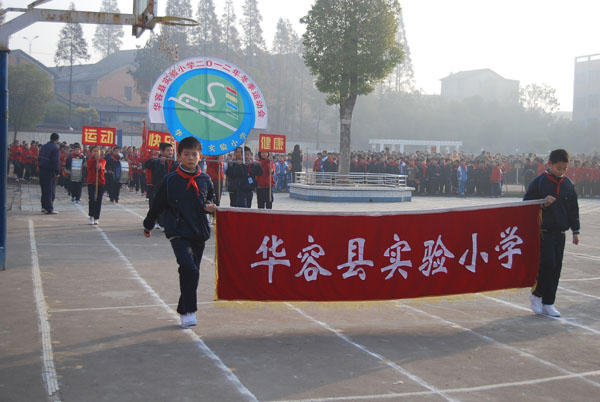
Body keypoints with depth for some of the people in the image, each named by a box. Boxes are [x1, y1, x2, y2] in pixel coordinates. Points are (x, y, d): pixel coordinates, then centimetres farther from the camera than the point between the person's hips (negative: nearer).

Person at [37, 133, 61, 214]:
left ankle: (44, 206, 21)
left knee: (44, 189, 17)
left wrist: (40, 167, 16)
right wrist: (57, 171, -12)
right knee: (51, 190, -2)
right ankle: (50, 209, -1)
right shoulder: (55, 148, -13)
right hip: (50, 171, -8)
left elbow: (39, 158, 14)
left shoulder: (44, 147, 11)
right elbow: (55, 162, -18)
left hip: (42, 170, 8)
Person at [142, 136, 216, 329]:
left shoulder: (205, 180, 5)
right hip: (178, 232, -4)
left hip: (199, 233, 4)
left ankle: (183, 310, 27)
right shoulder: (170, 180, -2)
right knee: (188, 267, -21)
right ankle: (189, 312, -14)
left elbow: (211, 199, 20)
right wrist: (148, 225, 17)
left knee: (192, 271, 10)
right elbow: (158, 204, 8)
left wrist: (209, 206, -4)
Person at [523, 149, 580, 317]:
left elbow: (573, 209, 15)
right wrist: (543, 204, -19)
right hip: (543, 231, -5)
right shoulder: (539, 182, -5)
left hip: (560, 232, 5)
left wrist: (575, 230, 13)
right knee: (548, 264, -12)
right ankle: (536, 294, 11)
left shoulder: (568, 185, 8)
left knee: (556, 267, 5)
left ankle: (548, 304, 14)